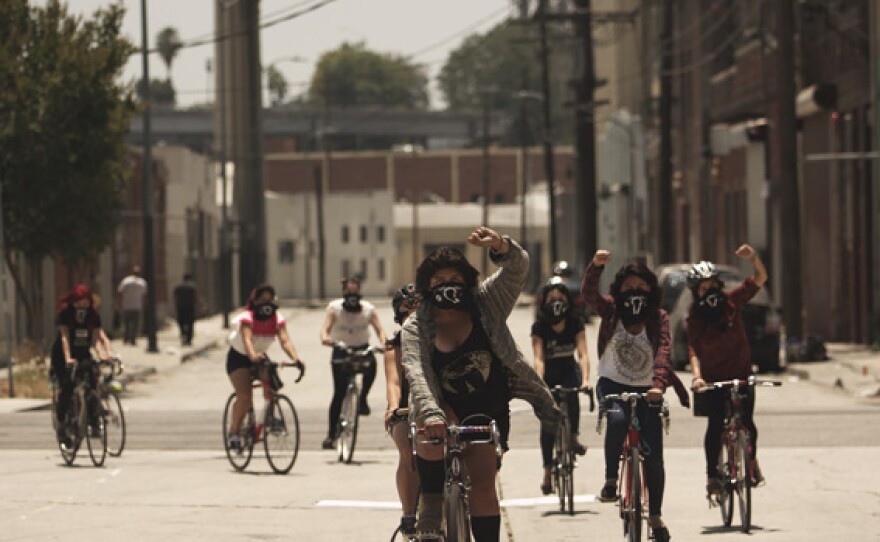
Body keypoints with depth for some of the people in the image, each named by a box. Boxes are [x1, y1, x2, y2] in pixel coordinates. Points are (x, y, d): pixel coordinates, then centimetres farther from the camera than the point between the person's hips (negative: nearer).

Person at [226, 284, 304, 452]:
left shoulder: (277, 318, -13)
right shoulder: (247, 317, -26)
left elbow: (285, 340, -27)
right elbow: (247, 339, -43)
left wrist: (295, 358, -46)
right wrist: (253, 356, -64)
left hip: (259, 357, 5)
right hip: (239, 357, -5)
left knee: (272, 380, -25)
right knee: (245, 396, -22)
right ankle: (234, 431, -6)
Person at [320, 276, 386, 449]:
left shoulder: (368, 309, -7)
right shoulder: (335, 307, -10)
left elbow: (379, 330, -13)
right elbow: (326, 327, -21)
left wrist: (385, 344, -33)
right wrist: (325, 337, -44)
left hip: (362, 348, 1)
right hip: (341, 350, -1)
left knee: (371, 364, -35)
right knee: (339, 393, -8)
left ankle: (362, 399, -11)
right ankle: (331, 433, 1)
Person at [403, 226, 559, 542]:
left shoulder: (485, 304, -7)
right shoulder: (415, 329, -11)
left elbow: (518, 269, -21)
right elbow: (416, 374, -26)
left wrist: (500, 246, -45)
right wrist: (431, 414, -45)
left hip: (489, 413, 1)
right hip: (446, 411, -1)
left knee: (483, 485, -8)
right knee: (433, 436, -32)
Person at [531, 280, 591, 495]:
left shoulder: (576, 323, -15)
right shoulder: (539, 327, -18)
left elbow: (583, 354, -22)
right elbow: (538, 358, -26)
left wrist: (585, 380, -37)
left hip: (568, 369, 0)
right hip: (548, 373, 0)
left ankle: (574, 437, -18)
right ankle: (548, 470, -3)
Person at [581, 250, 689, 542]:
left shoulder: (658, 318, -7)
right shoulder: (610, 310, -5)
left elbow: (662, 352, -22)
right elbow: (589, 293, -24)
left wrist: (659, 383, -40)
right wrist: (596, 266, -44)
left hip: (646, 390, 1)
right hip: (612, 384, -1)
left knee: (653, 457, 1)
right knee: (617, 420, -35)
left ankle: (655, 515, 19)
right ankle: (610, 480, -17)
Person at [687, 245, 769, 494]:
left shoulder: (732, 301, -3)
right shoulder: (695, 318, -9)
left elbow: (760, 278, -5)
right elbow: (694, 350, -18)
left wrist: (753, 257, -23)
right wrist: (697, 376, -33)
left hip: (741, 374, 2)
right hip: (712, 380, -2)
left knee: (747, 422, -4)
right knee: (715, 425, -11)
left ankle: (752, 461, 23)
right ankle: (712, 474, 0)